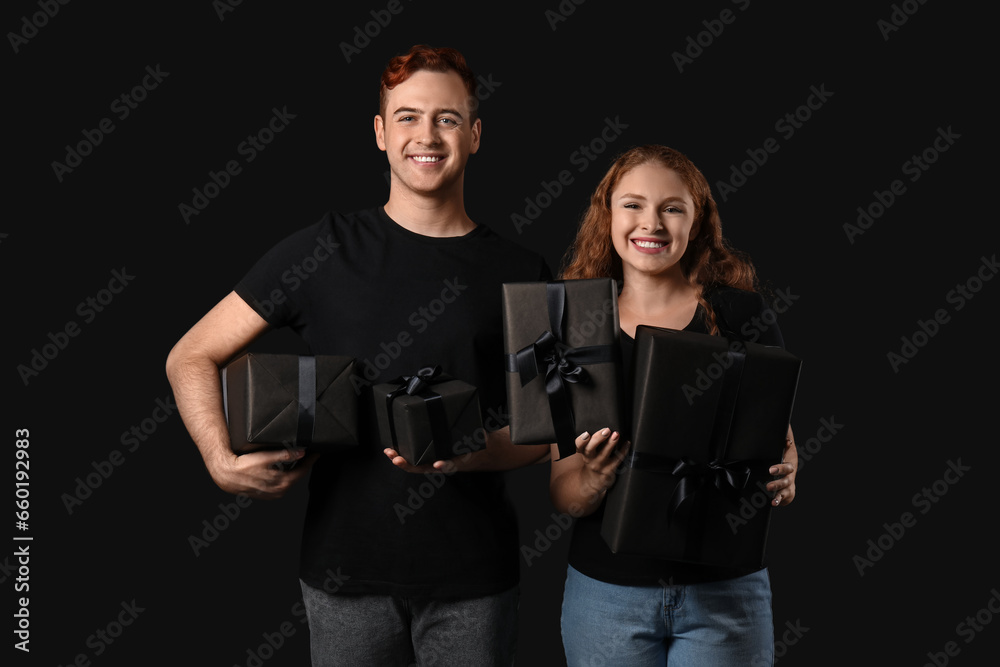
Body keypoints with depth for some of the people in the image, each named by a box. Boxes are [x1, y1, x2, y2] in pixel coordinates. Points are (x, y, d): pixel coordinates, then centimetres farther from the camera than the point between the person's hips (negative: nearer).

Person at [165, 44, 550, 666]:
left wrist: (474, 452, -16)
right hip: (346, 569, 0)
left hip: (473, 575, 1)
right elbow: (191, 357, 1)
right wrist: (222, 463, -15)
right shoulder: (325, 251, -1)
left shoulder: (522, 273, 2)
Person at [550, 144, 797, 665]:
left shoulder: (741, 313, -2)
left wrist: (783, 478, -18)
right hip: (606, 590, 1)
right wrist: (596, 479, -22)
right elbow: (561, 495, -2)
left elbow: (783, 441, 3)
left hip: (725, 588, 0)